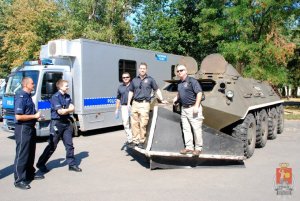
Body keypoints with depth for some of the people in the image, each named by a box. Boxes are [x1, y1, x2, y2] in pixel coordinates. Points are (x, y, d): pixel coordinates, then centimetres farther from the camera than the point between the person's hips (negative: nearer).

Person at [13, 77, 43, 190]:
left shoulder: (28, 96, 13)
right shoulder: (21, 97, -16)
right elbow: (18, 116, -23)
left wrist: (37, 115, 9)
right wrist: (34, 116, -17)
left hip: (30, 128, 10)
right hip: (23, 129, -10)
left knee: (31, 153, 18)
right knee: (22, 155, -4)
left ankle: (30, 174, 32)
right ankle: (19, 180, 3)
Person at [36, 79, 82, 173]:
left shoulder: (67, 96, 11)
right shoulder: (55, 97, -11)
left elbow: (72, 108, 2)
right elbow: (60, 111, -19)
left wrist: (65, 110, -15)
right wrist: (69, 109, -4)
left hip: (66, 122, 7)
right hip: (57, 123, -6)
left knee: (69, 145, 7)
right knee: (52, 146, 1)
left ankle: (72, 164, 16)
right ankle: (40, 164, 17)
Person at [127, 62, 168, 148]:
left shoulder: (150, 79, 5)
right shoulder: (134, 80, 14)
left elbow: (157, 90, 10)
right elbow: (131, 92, 20)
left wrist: (162, 100, 5)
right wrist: (128, 103, 13)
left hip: (144, 104, -4)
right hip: (135, 103, 4)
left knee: (143, 124, -5)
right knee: (134, 123, 4)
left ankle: (141, 141, 7)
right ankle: (135, 140, 14)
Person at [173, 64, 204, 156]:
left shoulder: (192, 81, -11)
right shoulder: (179, 83, 13)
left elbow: (199, 93, -17)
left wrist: (196, 106, -21)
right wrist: (176, 98, 12)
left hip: (193, 108, -8)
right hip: (184, 109, 8)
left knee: (196, 129, -1)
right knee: (186, 129, 10)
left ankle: (198, 148, 9)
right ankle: (189, 147, 20)